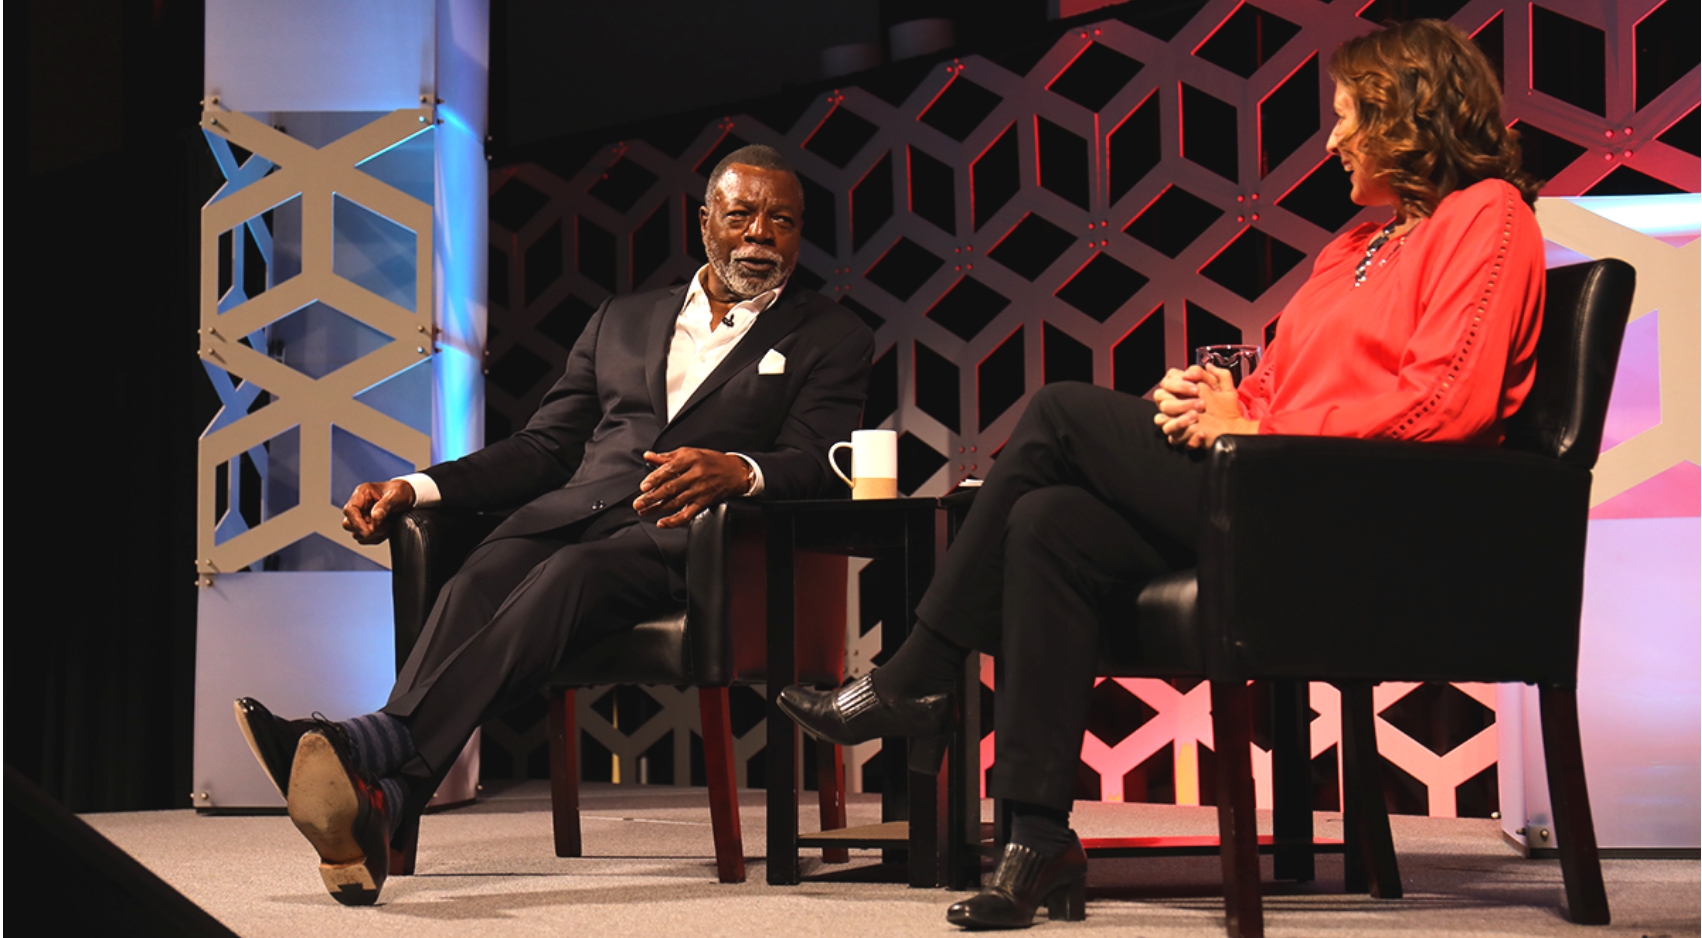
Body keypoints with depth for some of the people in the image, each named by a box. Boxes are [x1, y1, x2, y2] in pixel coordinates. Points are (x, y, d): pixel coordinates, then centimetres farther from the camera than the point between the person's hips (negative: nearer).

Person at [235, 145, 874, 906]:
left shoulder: (830, 337, 17)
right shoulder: (620, 322, 29)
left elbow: (813, 464, 1)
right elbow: (544, 447, 22)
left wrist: (736, 469, -24)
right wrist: (417, 488, 5)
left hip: (681, 532, -4)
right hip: (573, 512, 4)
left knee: (571, 576, -36)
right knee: (479, 582, -31)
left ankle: (371, 743, -56)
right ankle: (378, 800, -53)